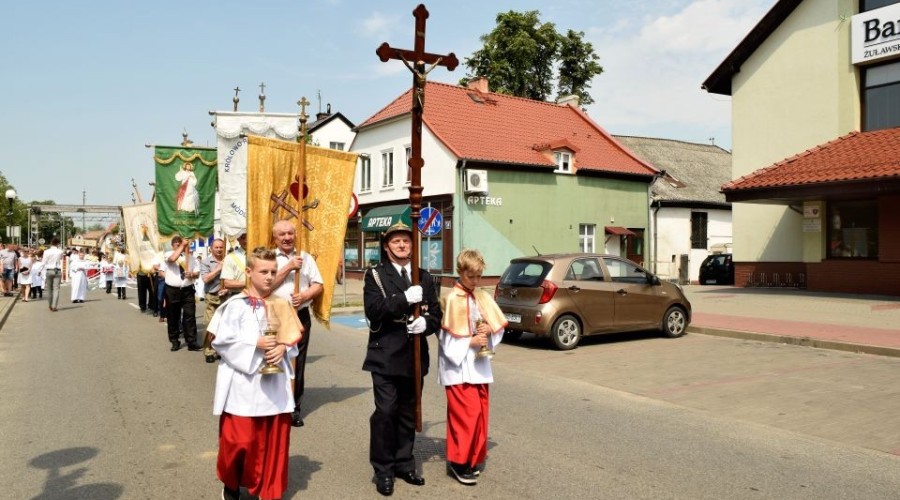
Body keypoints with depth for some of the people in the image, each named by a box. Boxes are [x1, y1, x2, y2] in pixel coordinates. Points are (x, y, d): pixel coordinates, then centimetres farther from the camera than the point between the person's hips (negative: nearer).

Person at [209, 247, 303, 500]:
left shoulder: (280, 305, 6)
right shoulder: (236, 305, -7)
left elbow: (292, 338, 8)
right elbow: (221, 340, -10)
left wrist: (282, 348, -13)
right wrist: (255, 343, -18)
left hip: (274, 383, 4)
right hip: (244, 383, -4)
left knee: (273, 439, 7)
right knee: (239, 440, 0)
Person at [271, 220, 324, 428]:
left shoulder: (306, 258, 9)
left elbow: (318, 285, 7)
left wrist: (304, 296, -12)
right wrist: (289, 267, -13)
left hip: (300, 316, 2)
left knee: (297, 363, 5)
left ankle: (294, 408, 15)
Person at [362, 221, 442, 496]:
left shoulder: (424, 277, 12)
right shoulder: (375, 275, 0)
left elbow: (436, 314, 11)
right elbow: (373, 311, -15)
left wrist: (426, 323, -12)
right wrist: (405, 299, -24)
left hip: (414, 356, 4)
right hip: (385, 355, -4)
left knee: (408, 412, 13)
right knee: (385, 411, -4)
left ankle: (404, 464, 27)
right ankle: (383, 469, 10)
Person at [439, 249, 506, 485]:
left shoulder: (483, 297, 8)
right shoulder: (451, 299, -10)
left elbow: (499, 327, 11)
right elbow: (447, 336, -12)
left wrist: (489, 330, -9)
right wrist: (470, 341, -18)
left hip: (480, 365, 6)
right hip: (458, 365, -6)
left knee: (481, 410, 9)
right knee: (467, 412, -9)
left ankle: (474, 457, 22)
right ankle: (459, 461, 5)